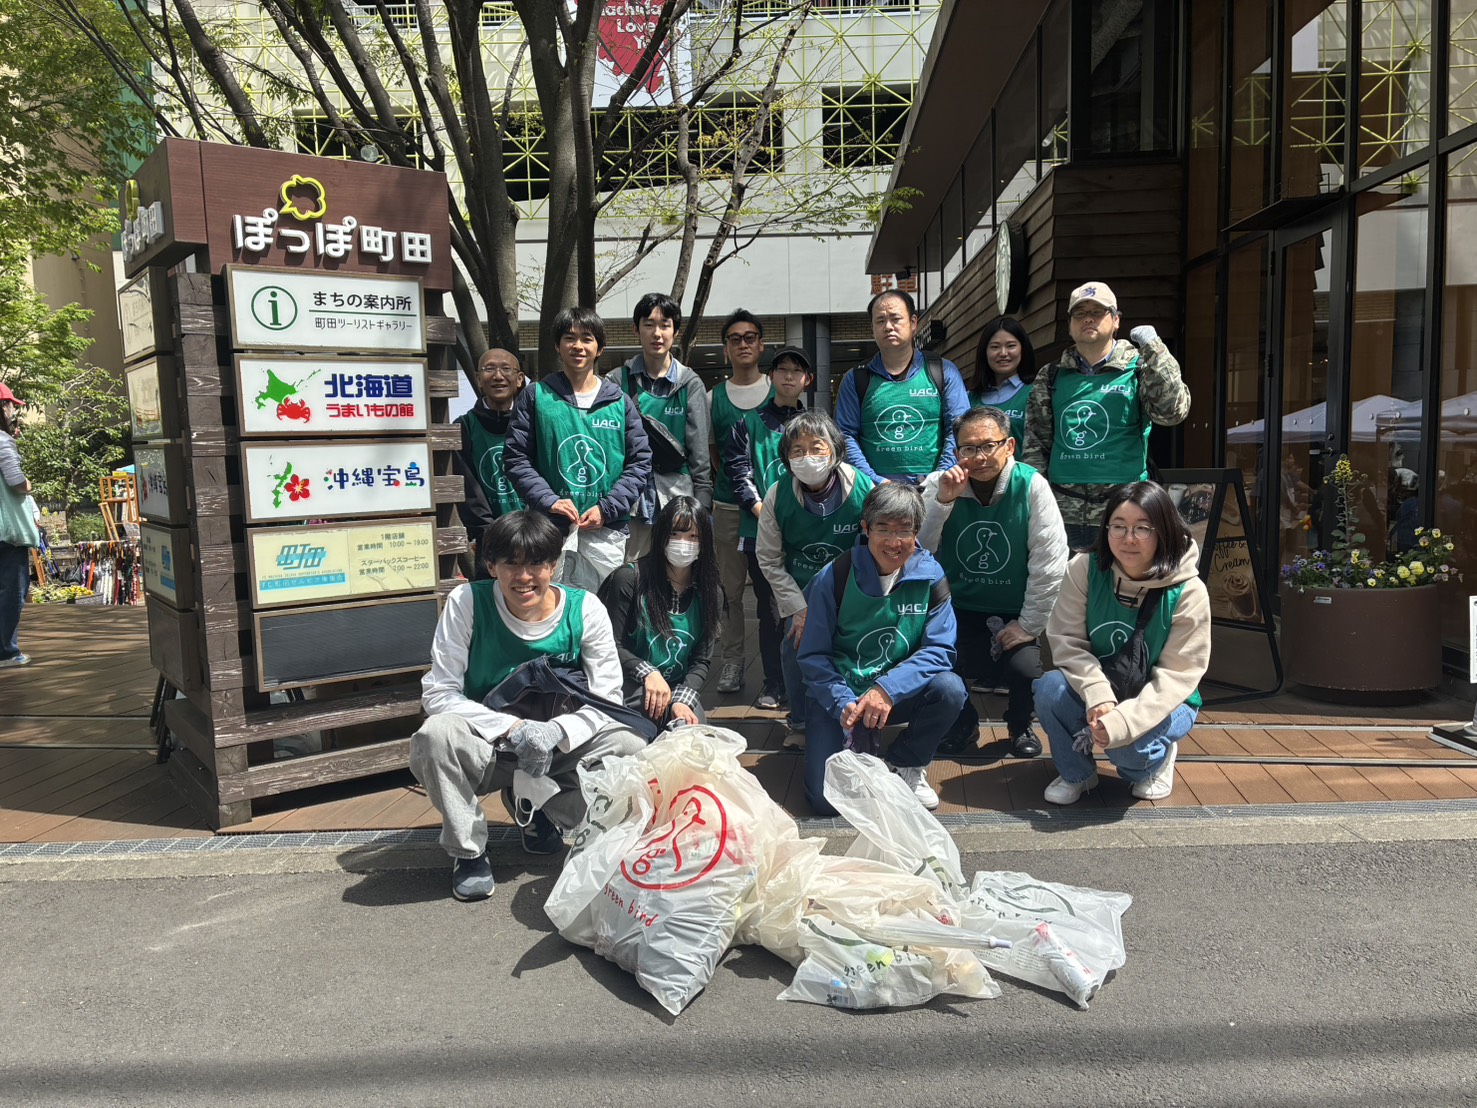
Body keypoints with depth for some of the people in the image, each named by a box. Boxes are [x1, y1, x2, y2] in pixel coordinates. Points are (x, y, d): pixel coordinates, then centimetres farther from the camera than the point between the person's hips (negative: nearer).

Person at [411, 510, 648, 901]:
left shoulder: (585, 609, -11)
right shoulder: (467, 602, -14)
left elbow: (607, 699, -10)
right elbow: (437, 693, -15)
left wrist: (555, 731, -29)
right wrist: (512, 728, -26)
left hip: (560, 749, 2)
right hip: (487, 748, -1)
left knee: (629, 744, -25)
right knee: (435, 734, -34)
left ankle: (540, 806, 5)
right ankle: (468, 851, -8)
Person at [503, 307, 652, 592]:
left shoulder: (620, 402, 8)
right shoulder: (535, 397, 5)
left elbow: (641, 462, 6)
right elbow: (516, 457, 2)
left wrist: (608, 508, -6)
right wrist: (548, 500, -12)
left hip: (607, 531, 2)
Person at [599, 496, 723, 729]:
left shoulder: (710, 593, 5)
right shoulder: (630, 578, -7)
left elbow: (702, 661, 2)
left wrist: (683, 699, -16)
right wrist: (647, 672, -23)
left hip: (680, 689, 3)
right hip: (630, 688, -3)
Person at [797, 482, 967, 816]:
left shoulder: (930, 575, -8)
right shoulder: (834, 578, -13)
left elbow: (940, 649, -13)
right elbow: (813, 656, -9)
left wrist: (887, 689, -27)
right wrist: (844, 704, -23)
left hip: (900, 693, 2)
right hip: (839, 696, -2)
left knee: (950, 689, -29)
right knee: (826, 799, -18)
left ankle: (907, 765, 1)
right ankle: (858, 749, 18)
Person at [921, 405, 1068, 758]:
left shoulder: (1031, 486, -11)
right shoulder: (939, 484, -5)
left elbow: (1050, 564, -11)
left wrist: (1028, 626, -10)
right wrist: (942, 501, -23)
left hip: (1014, 612, -1)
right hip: (958, 608, 1)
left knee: (1025, 669, -25)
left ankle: (1020, 725, 14)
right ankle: (962, 723, 12)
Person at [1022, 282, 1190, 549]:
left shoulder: (1138, 370, 3)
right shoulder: (1051, 378, 10)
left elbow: (1172, 412, -14)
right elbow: (1035, 442, 10)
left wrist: (1154, 349, -12)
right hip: (1062, 511, 2)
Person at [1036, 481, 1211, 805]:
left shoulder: (1188, 592, -20)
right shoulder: (1085, 568, -14)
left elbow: (1177, 674, -20)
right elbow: (1067, 641, -15)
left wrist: (1123, 721, -33)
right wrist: (1098, 696, -31)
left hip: (1161, 703, -2)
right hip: (1095, 692, 2)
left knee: (1128, 745, -33)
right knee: (1050, 688, -28)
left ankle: (1157, 761, 9)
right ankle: (1076, 773, 2)